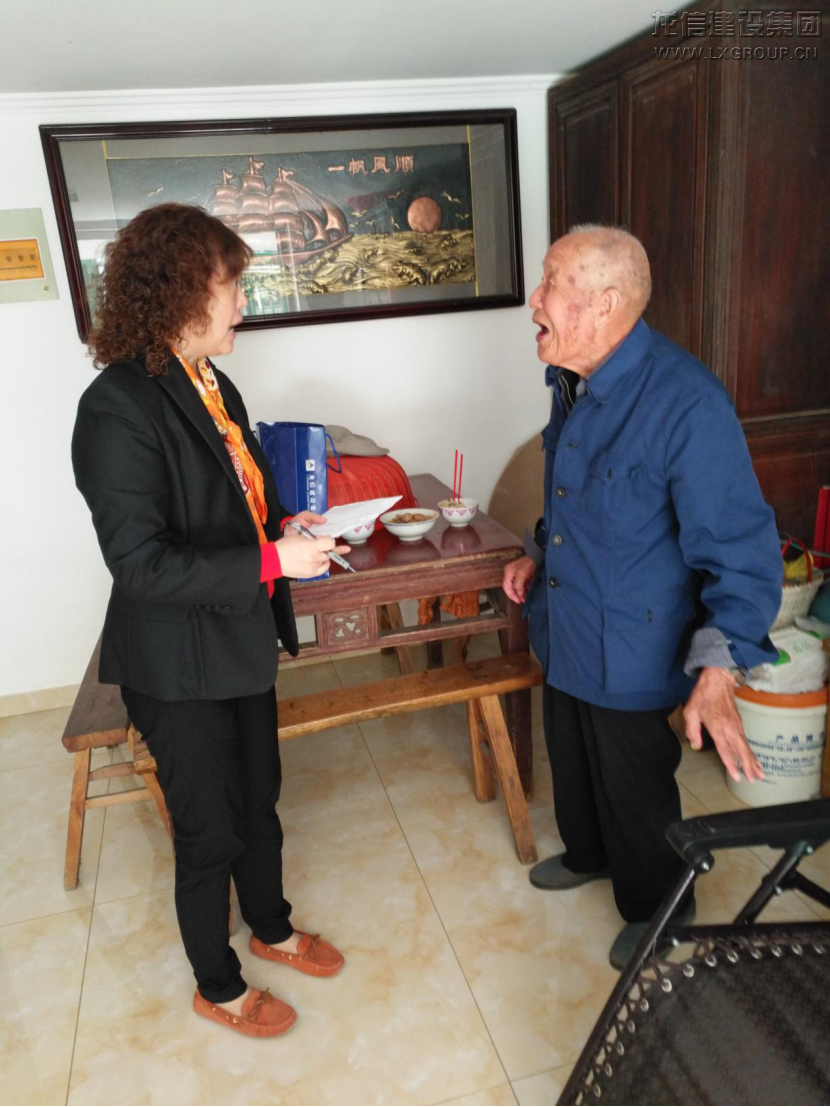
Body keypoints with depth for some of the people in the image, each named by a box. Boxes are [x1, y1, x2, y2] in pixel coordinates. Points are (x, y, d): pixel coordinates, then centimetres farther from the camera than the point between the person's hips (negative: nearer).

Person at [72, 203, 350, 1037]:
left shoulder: (212, 387, 4)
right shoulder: (118, 408, -23)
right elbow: (140, 563, -26)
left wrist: (285, 527, 2)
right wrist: (270, 561, -27)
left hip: (242, 641, 8)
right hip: (180, 665, -8)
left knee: (258, 802, 24)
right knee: (208, 832, 13)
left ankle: (272, 928, 51)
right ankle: (217, 988, 40)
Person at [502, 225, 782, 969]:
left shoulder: (685, 403, -28)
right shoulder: (575, 383, 0)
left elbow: (740, 547, -26)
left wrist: (717, 672, -32)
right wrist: (538, 552, 10)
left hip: (631, 650, -7)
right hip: (564, 632, 8)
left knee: (636, 792, 14)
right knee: (573, 762, 27)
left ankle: (657, 913, 43)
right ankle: (587, 855, 56)